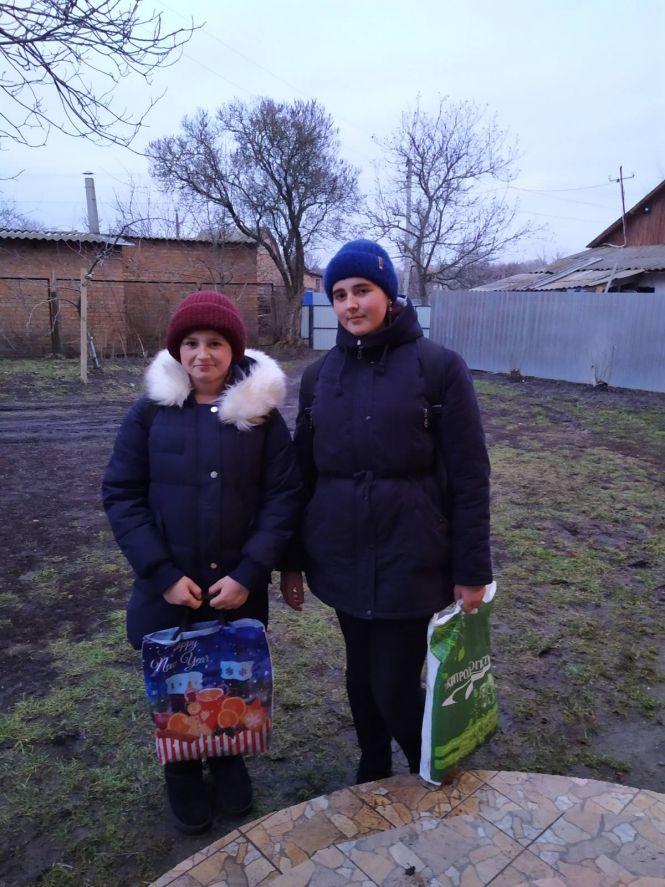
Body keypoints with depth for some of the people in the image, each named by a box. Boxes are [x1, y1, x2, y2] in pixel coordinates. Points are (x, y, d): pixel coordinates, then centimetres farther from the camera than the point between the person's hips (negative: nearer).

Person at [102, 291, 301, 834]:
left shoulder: (262, 413, -4)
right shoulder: (150, 412, -4)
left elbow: (284, 497, -5)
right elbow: (121, 495, -4)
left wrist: (250, 572, -14)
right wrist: (163, 573, -12)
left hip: (239, 587, 0)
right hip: (169, 587, 0)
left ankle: (229, 760, 45)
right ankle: (183, 776, 43)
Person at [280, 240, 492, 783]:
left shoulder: (439, 367, -8)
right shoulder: (319, 376, 4)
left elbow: (470, 476, -7)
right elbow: (304, 473, 9)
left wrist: (472, 571, -7)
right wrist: (291, 560, 11)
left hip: (410, 561, -4)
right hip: (342, 560, 4)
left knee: (395, 688, 3)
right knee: (361, 677, 18)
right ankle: (373, 774, 44)